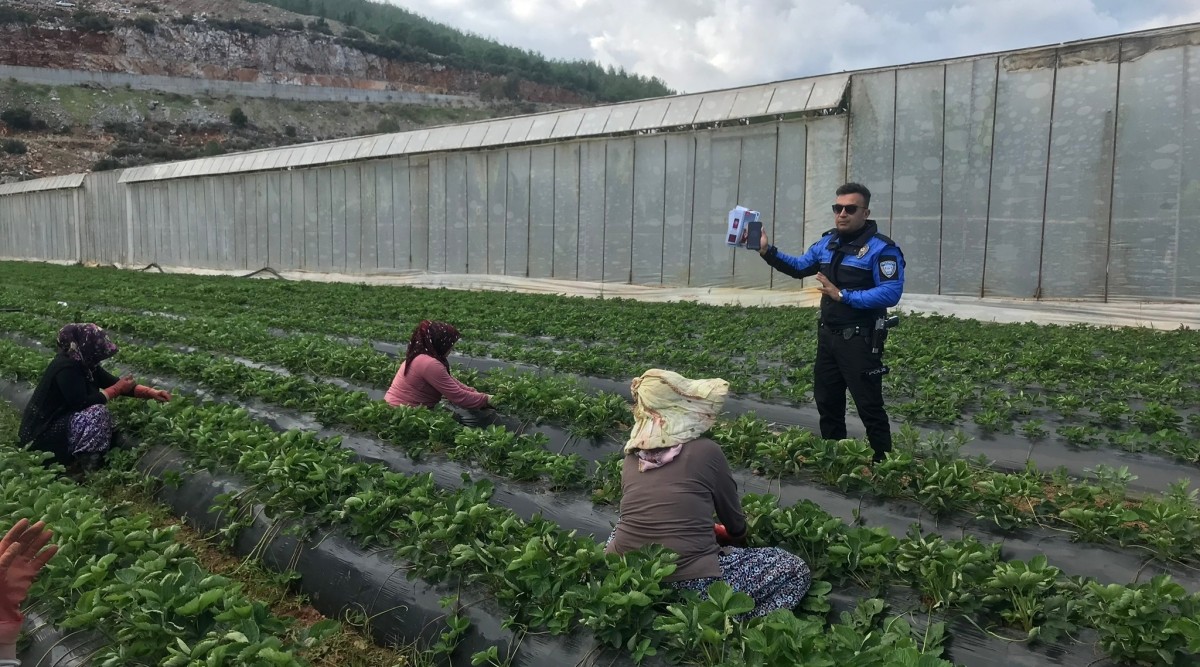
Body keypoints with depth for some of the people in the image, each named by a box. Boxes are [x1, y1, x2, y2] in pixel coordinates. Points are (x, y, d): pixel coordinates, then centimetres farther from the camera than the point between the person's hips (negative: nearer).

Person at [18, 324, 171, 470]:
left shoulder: (83, 362, 3)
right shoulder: (66, 368, -24)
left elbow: (112, 382, 6)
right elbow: (82, 403, -28)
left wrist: (151, 393, -4)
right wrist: (117, 389, -18)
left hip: (60, 421, 10)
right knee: (97, 413, -23)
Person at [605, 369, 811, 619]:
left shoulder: (631, 458, 8)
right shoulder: (706, 451, -5)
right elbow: (735, 522, 11)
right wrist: (738, 539, 36)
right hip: (687, 587, -5)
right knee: (795, 570, 9)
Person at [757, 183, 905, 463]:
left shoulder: (882, 248, -15)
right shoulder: (827, 243, 8)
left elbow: (891, 293, -24)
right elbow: (799, 267, 21)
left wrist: (843, 295, -25)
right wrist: (767, 251, 7)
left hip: (860, 340, -8)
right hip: (828, 336, 8)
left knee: (869, 407, -2)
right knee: (827, 401, 18)